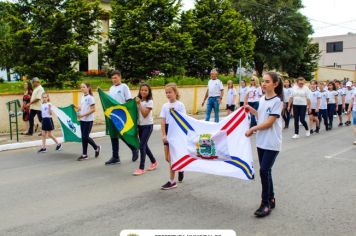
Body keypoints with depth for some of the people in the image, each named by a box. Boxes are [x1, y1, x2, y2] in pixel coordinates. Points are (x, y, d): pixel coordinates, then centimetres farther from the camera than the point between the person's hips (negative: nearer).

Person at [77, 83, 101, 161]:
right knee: (83, 137, 7)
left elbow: (93, 109, -16)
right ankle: (84, 154, 12)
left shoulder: (90, 97, -11)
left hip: (88, 120, -7)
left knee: (85, 137, -6)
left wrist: (83, 115, -20)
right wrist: (79, 109, 1)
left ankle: (96, 147, 16)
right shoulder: (82, 97, 11)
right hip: (82, 120, 7)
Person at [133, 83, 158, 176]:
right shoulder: (138, 100, 6)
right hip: (140, 125, 7)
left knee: (142, 146, -10)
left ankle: (141, 168, -3)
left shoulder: (149, 101, -11)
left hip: (148, 126, -7)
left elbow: (145, 114, -21)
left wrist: (139, 103, -20)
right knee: (144, 145, 14)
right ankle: (154, 162, 33)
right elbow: (136, 113, 7)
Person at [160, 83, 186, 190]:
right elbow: (163, 121, 2)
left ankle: (172, 182, 5)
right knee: (167, 158, 9)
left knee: (171, 158, -6)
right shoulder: (165, 106, 6)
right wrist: (164, 135, -7)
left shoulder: (180, 105, -6)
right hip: (168, 131, 5)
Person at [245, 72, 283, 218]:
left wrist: (252, 129, -11)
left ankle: (265, 204, 3)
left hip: (272, 143, -7)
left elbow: (269, 122, -17)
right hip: (261, 142, 7)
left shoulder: (277, 101, -14)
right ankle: (270, 199, 27)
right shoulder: (262, 99, 8)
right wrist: (251, 110, 9)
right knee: (265, 171, 13)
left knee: (264, 171, -9)